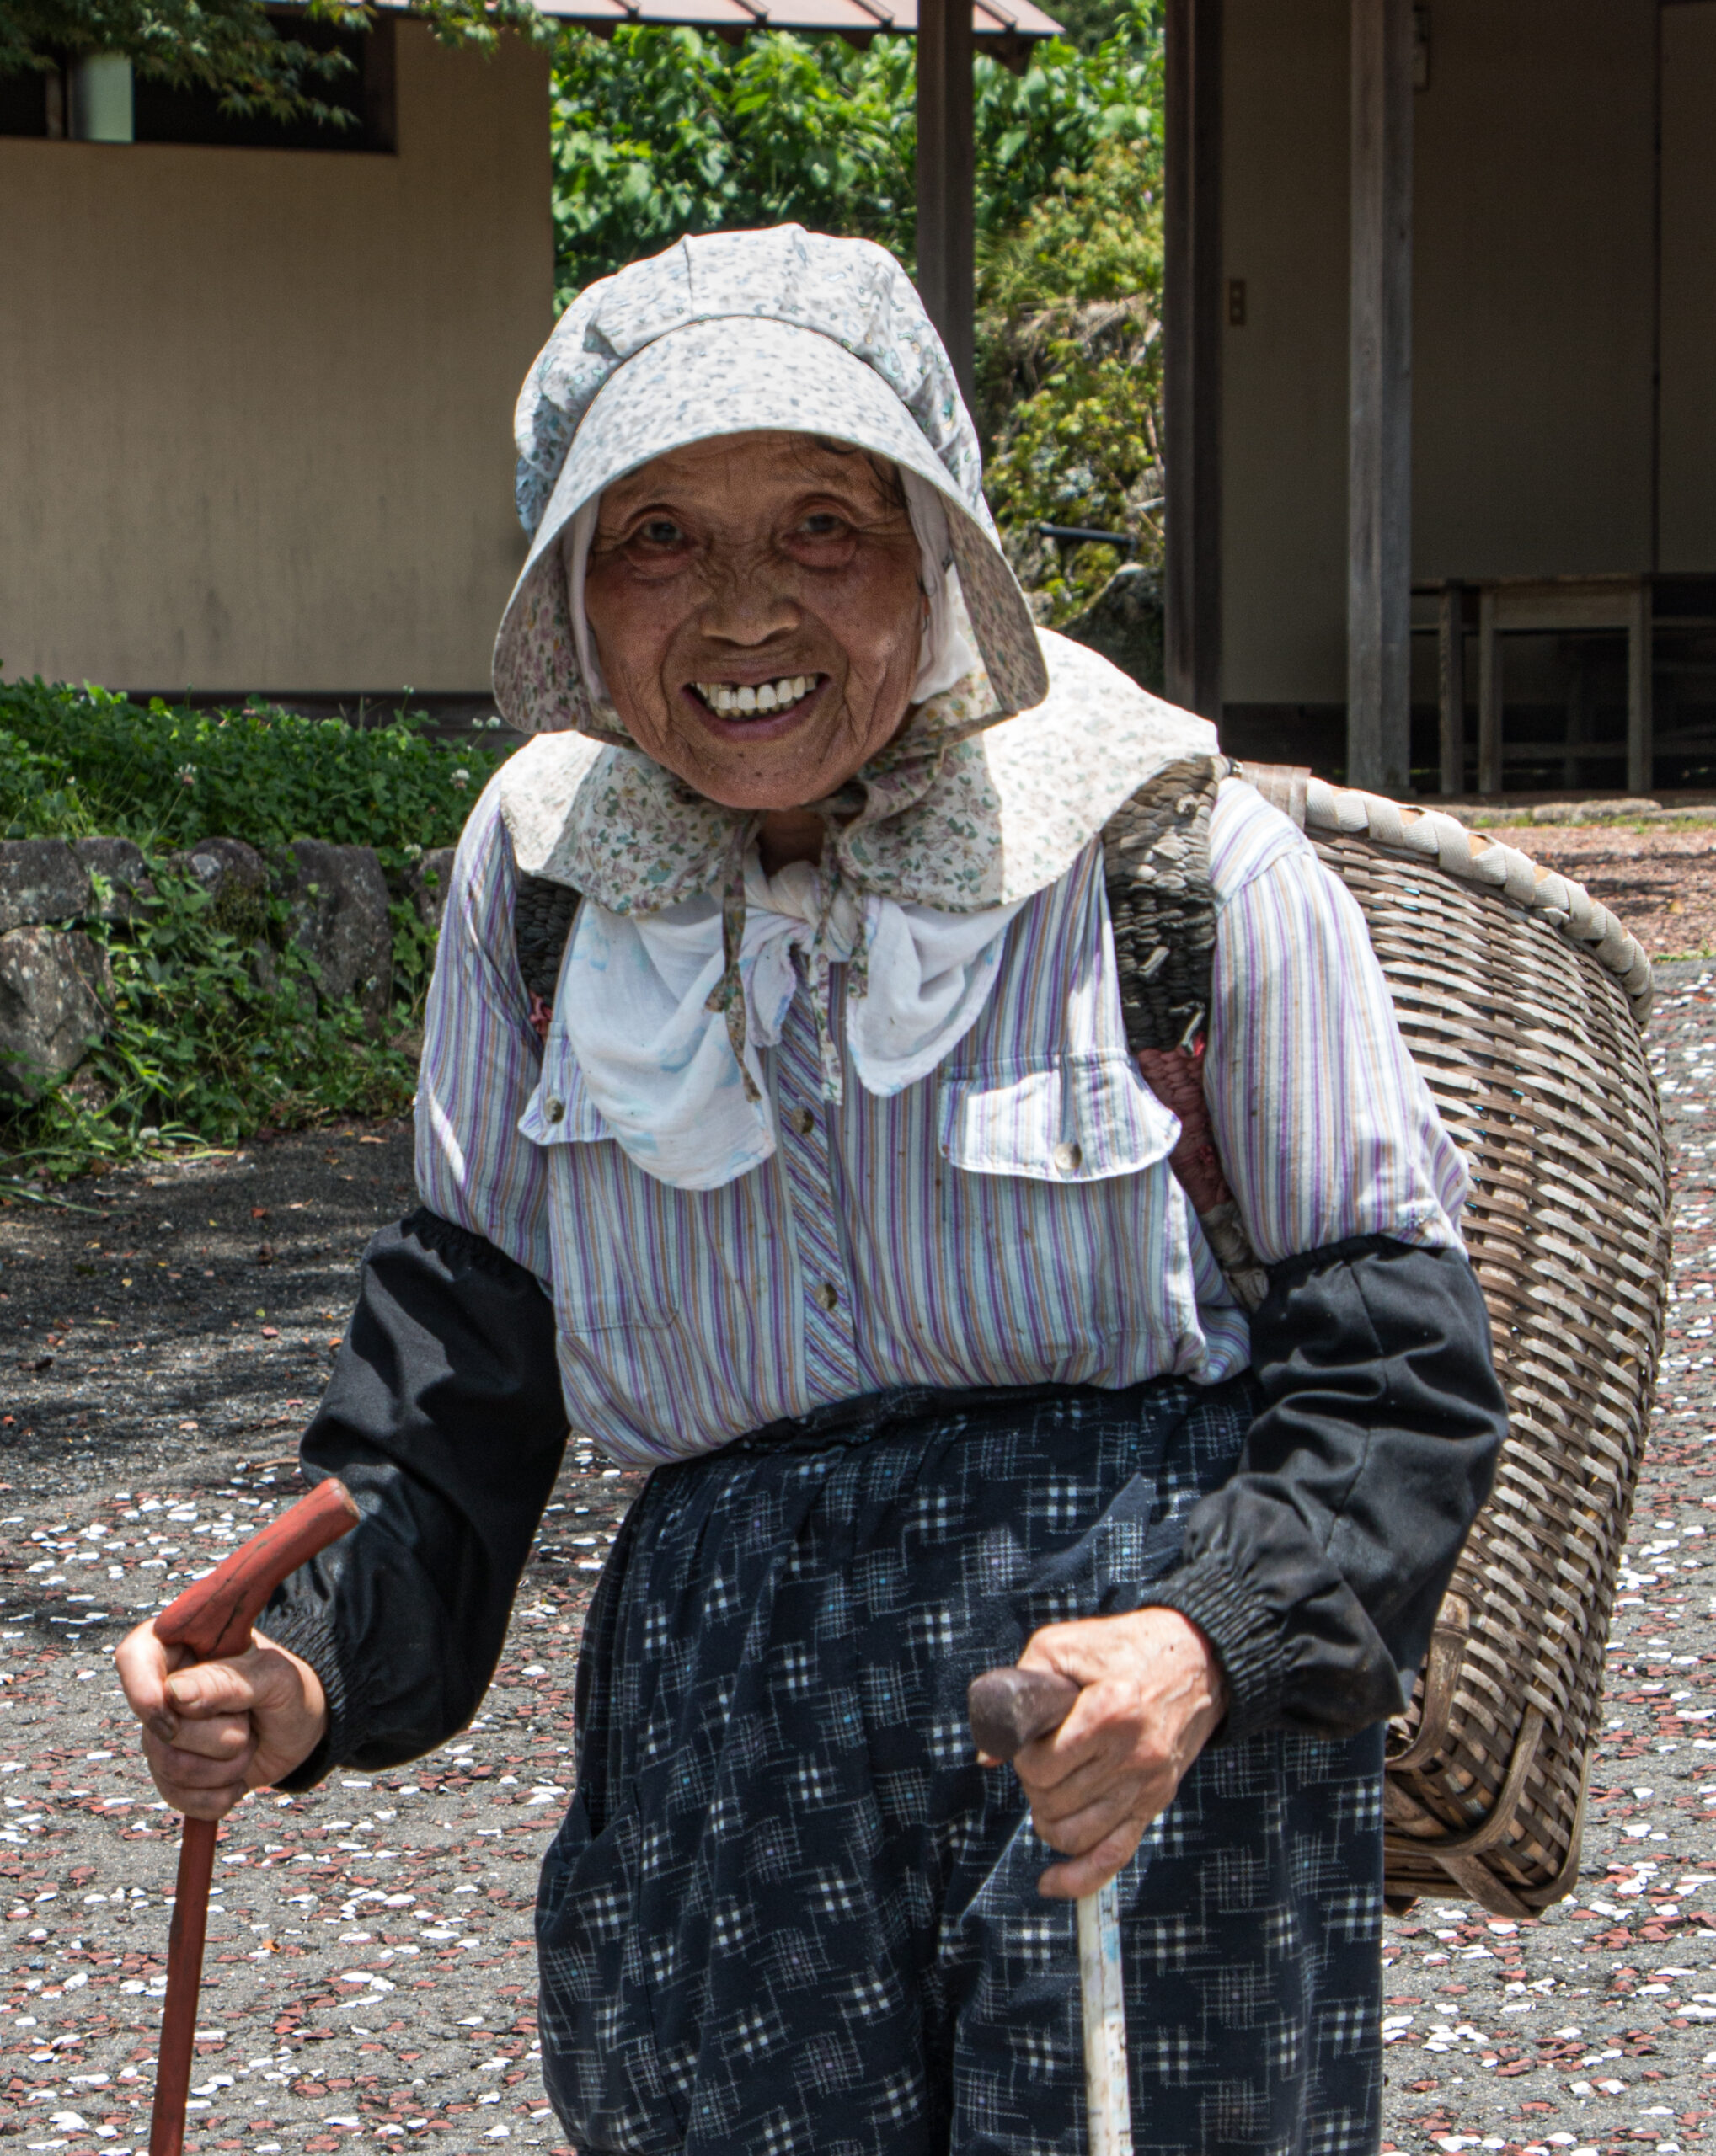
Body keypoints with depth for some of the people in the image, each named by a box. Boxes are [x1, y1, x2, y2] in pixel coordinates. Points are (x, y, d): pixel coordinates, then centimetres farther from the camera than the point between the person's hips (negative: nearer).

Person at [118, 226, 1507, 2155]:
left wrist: (1218, 1646, -20)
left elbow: (1395, 1336, -3)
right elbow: (468, 1315, 14)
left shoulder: (1179, 853, -7)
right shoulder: (539, 860, 4)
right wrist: (317, 1660, -2)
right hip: (724, 1715, 3)